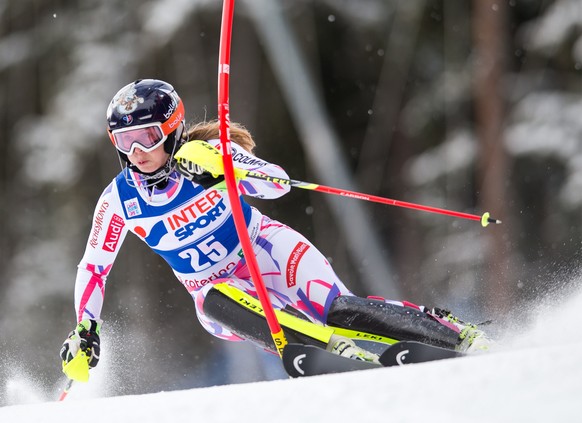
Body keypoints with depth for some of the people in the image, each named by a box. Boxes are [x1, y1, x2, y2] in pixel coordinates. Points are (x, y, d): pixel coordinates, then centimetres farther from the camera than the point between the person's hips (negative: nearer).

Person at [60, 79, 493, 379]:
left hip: (266, 250, -2)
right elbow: (93, 267, 4)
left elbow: (278, 183, -27)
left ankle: (459, 336, -18)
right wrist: (85, 331, -3)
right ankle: (352, 360, -40)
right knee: (215, 304, -34)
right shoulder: (119, 200, -9)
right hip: (215, 285, 2)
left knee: (337, 309, -26)